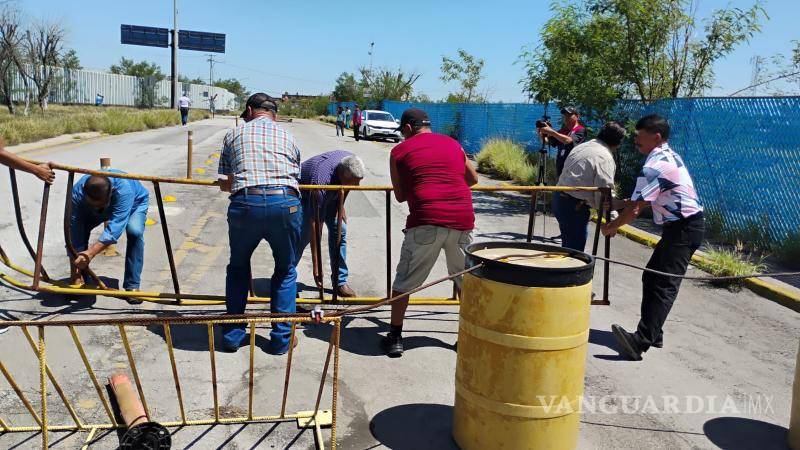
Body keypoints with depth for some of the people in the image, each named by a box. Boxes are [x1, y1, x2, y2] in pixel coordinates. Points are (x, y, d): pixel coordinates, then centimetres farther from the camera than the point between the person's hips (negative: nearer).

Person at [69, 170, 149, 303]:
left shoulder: (123, 189, -46)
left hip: (135, 202, -3)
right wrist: (75, 275, -36)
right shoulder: (77, 193, -36)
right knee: (75, 232, -18)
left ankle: (132, 286, -21)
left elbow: (114, 228, -50)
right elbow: (75, 234, -35)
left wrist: (91, 253, -62)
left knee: (134, 231, -33)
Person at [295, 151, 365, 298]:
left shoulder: (350, 162, -27)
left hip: (330, 195, 6)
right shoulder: (321, 180, -44)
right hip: (305, 194, -6)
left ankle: (340, 282, 3)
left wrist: (340, 206, -1)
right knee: (303, 236, -14)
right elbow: (315, 224, -42)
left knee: (339, 230, -6)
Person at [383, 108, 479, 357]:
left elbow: (400, 196, 15)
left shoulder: (400, 151, 10)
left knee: (404, 281, 11)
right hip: (463, 221, 4)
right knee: (465, 280, 20)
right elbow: (473, 179, 32)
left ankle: (395, 338, 16)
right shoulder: (452, 143, 19)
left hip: (426, 223, -3)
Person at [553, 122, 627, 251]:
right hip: (575, 205, -9)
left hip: (559, 197, 9)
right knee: (575, 250, -4)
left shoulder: (582, 146, 13)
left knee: (568, 246, 20)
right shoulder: (605, 158, -14)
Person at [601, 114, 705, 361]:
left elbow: (635, 207, -19)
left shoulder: (655, 165, -19)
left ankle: (641, 341, -27)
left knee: (665, 284, -19)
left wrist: (611, 226, -5)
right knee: (651, 277, 12)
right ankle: (652, 333, 17)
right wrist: (635, 206, 19)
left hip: (684, 228, -11)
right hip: (681, 226, 11)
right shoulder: (669, 155, 14)